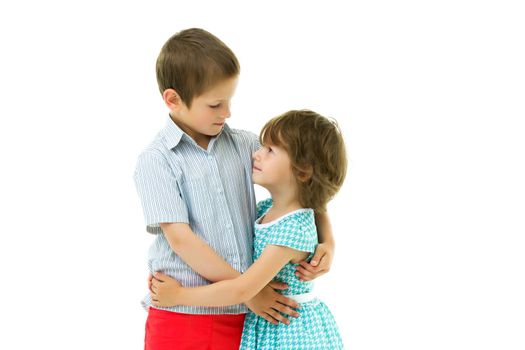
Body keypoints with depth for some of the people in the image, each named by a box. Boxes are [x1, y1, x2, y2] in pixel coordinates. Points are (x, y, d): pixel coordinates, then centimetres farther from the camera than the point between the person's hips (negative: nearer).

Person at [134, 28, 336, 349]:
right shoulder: (156, 161, -7)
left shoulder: (245, 146, 6)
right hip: (182, 319, -4)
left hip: (241, 318, 4)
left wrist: (327, 242, -1)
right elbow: (180, 239, -14)